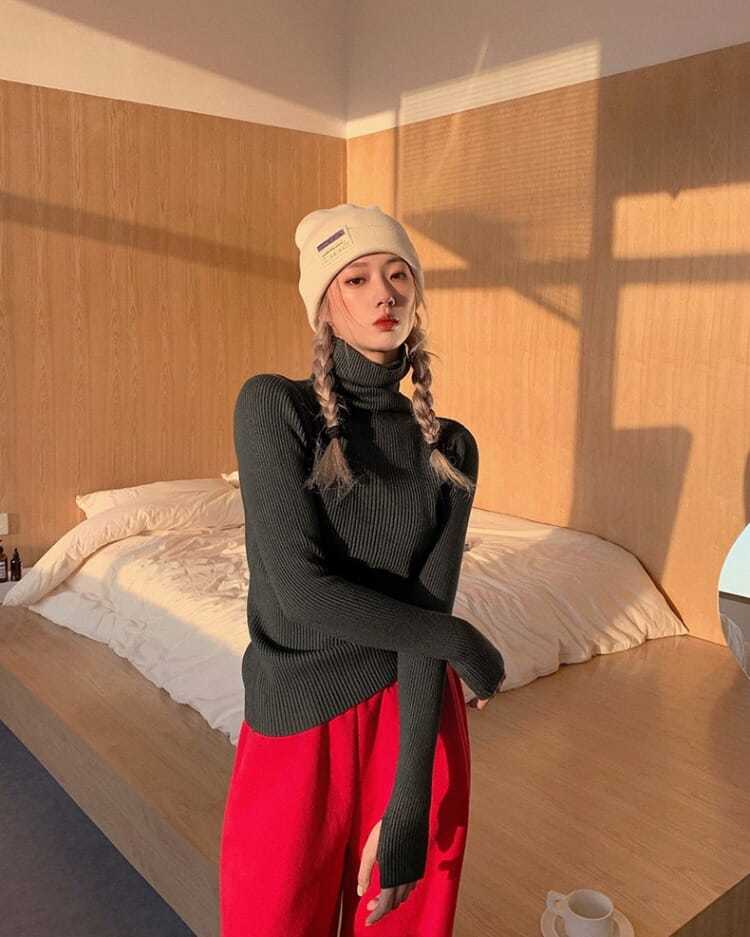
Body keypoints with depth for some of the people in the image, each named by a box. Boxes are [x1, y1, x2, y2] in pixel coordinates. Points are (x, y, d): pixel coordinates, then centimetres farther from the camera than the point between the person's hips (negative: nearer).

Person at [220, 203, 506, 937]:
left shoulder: (450, 448, -2)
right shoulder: (273, 405, -12)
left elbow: (426, 611, -10)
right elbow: (299, 587, -20)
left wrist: (409, 804, -15)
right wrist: (463, 642, -11)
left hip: (413, 721, 3)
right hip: (296, 726, -2)